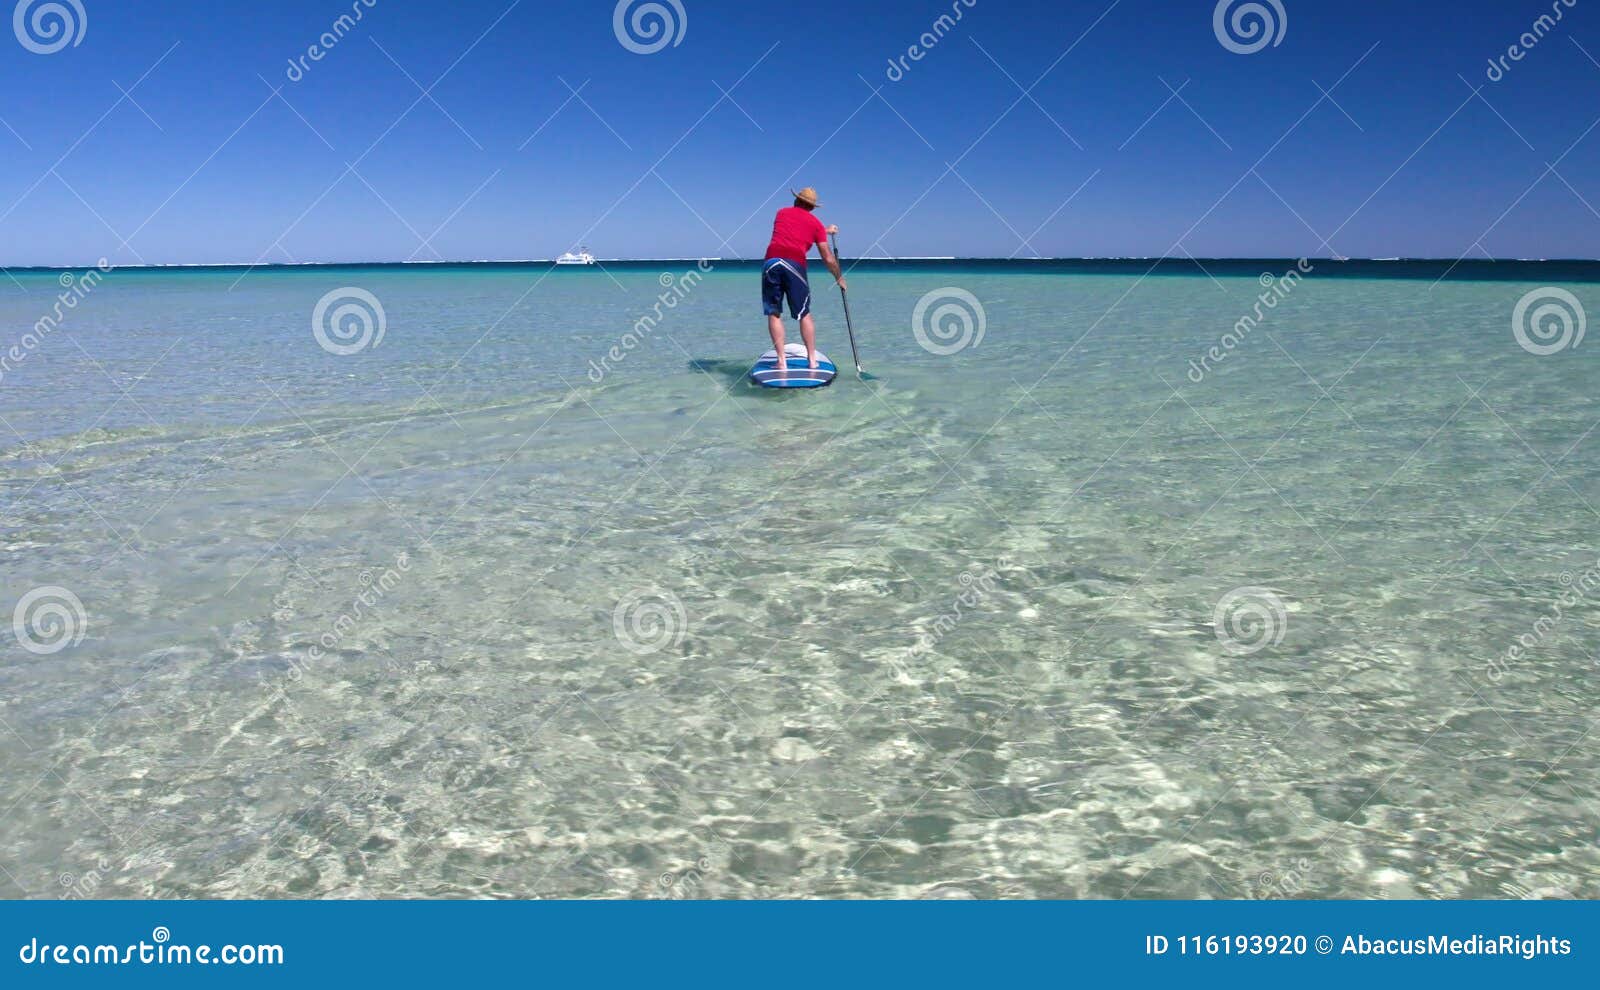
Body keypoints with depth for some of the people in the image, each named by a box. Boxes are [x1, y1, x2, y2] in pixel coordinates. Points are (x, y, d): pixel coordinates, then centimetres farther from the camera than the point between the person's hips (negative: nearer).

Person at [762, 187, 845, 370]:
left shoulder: (782, 213, 23)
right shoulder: (816, 223, 14)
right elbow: (828, 259, 14)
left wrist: (825, 231, 51)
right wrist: (839, 277, 30)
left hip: (771, 261, 2)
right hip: (795, 264, -1)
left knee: (774, 314, 7)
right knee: (805, 314, 10)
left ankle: (782, 360, 1)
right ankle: (812, 359, 10)